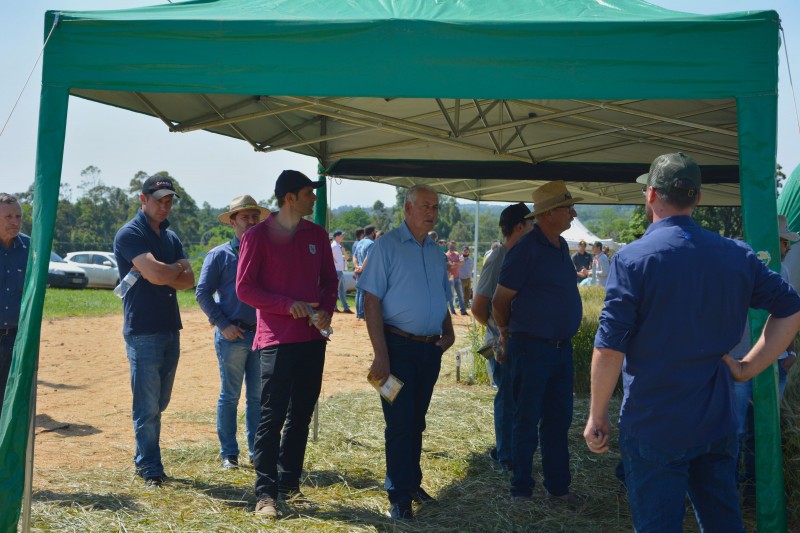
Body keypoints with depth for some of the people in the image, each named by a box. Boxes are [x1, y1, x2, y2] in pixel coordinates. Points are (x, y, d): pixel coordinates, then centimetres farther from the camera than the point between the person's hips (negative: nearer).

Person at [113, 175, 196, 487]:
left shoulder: (171, 237, 16)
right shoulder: (130, 234, -7)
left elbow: (188, 281, 5)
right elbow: (156, 274, -21)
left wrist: (164, 274, -11)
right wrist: (177, 268, -1)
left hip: (171, 330, 7)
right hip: (143, 331, -7)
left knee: (159, 403, 12)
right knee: (147, 405, -4)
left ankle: (144, 460, 24)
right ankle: (150, 470, 4)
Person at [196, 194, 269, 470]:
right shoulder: (219, 255, -1)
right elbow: (202, 292, -3)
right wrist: (222, 324, -10)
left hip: (262, 334, 3)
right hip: (232, 335, -3)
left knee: (257, 396, 8)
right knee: (230, 396, 3)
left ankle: (257, 451, 17)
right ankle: (229, 453, 12)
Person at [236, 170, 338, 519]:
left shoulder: (316, 235, 9)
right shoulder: (259, 236, -6)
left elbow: (330, 279, 15)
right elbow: (244, 288, -8)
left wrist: (326, 310, -5)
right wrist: (288, 305, -18)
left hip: (312, 337, 6)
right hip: (277, 339, -6)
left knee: (301, 414, 11)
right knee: (272, 416, -6)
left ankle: (289, 484, 22)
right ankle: (265, 492, 1)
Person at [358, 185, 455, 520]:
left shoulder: (436, 252, 12)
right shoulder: (387, 246, -8)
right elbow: (371, 300, -13)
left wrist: (448, 331, 6)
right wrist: (381, 355, -18)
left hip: (430, 349, 6)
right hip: (399, 346, -6)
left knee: (417, 422, 16)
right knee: (400, 423, -2)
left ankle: (412, 482, 29)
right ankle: (399, 497, 7)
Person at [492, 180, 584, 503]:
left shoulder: (561, 246, 10)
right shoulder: (526, 249, -14)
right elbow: (500, 301, -8)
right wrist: (509, 334, 7)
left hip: (562, 347, 7)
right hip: (532, 348, -7)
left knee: (559, 419, 13)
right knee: (527, 422, 3)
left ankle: (557, 486, 23)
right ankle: (521, 491, 14)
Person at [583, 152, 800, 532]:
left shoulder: (632, 259, -13)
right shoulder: (736, 255, 2)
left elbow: (610, 347, -16)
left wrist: (597, 416, -6)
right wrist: (749, 367, 5)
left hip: (653, 428, -5)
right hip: (718, 425, 5)